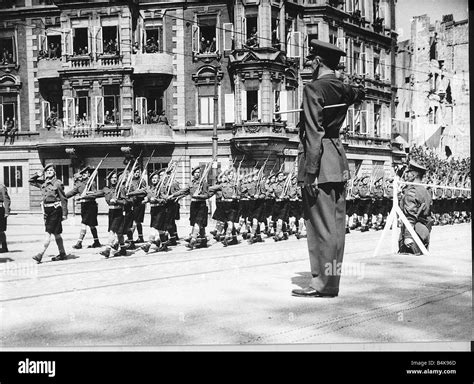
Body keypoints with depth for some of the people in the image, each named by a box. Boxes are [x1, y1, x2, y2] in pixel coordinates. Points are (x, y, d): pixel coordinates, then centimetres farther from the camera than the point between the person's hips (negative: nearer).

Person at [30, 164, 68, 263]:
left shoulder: (58, 183, -7)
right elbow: (31, 181, 26)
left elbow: (63, 199, -7)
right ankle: (62, 254, 21)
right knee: (56, 233, 13)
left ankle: (40, 255, -12)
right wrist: (38, 175, 8)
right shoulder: (43, 183, 11)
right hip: (47, 210, 7)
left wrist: (64, 214, -10)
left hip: (55, 210, -7)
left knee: (48, 233, -9)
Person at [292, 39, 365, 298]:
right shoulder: (343, 89, 11)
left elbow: (314, 133, -17)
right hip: (339, 161, 8)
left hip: (320, 161, -8)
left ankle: (322, 284, 1)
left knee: (320, 225, -4)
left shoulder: (314, 88, -12)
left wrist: (310, 173, -18)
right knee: (336, 224, 10)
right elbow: (358, 93, 37)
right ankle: (332, 281, 18)